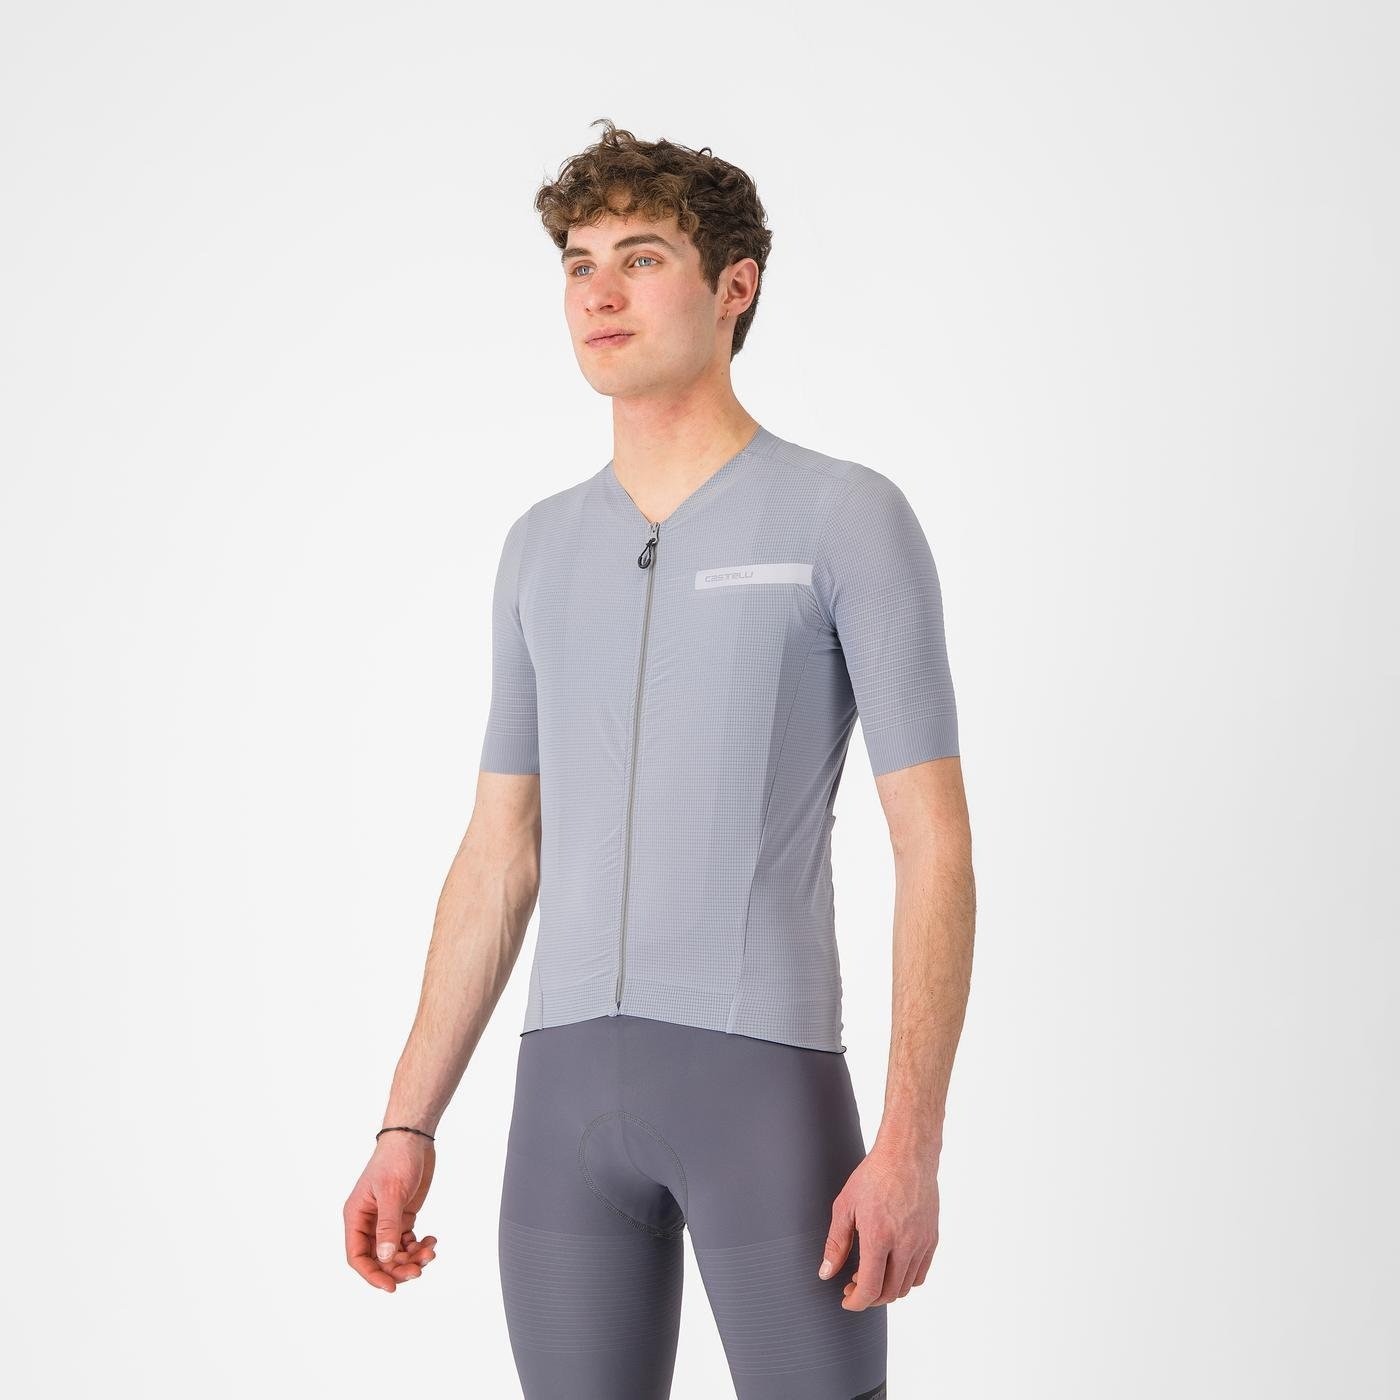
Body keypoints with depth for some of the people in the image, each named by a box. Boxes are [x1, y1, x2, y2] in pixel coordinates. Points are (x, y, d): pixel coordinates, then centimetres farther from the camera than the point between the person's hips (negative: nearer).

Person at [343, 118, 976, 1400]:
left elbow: (937, 848, -9)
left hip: (767, 1075, -5)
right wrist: (408, 1125, 10)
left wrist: (913, 1145, -17)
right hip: (572, 1090, 5)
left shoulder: (851, 518, -5)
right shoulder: (544, 547, 13)